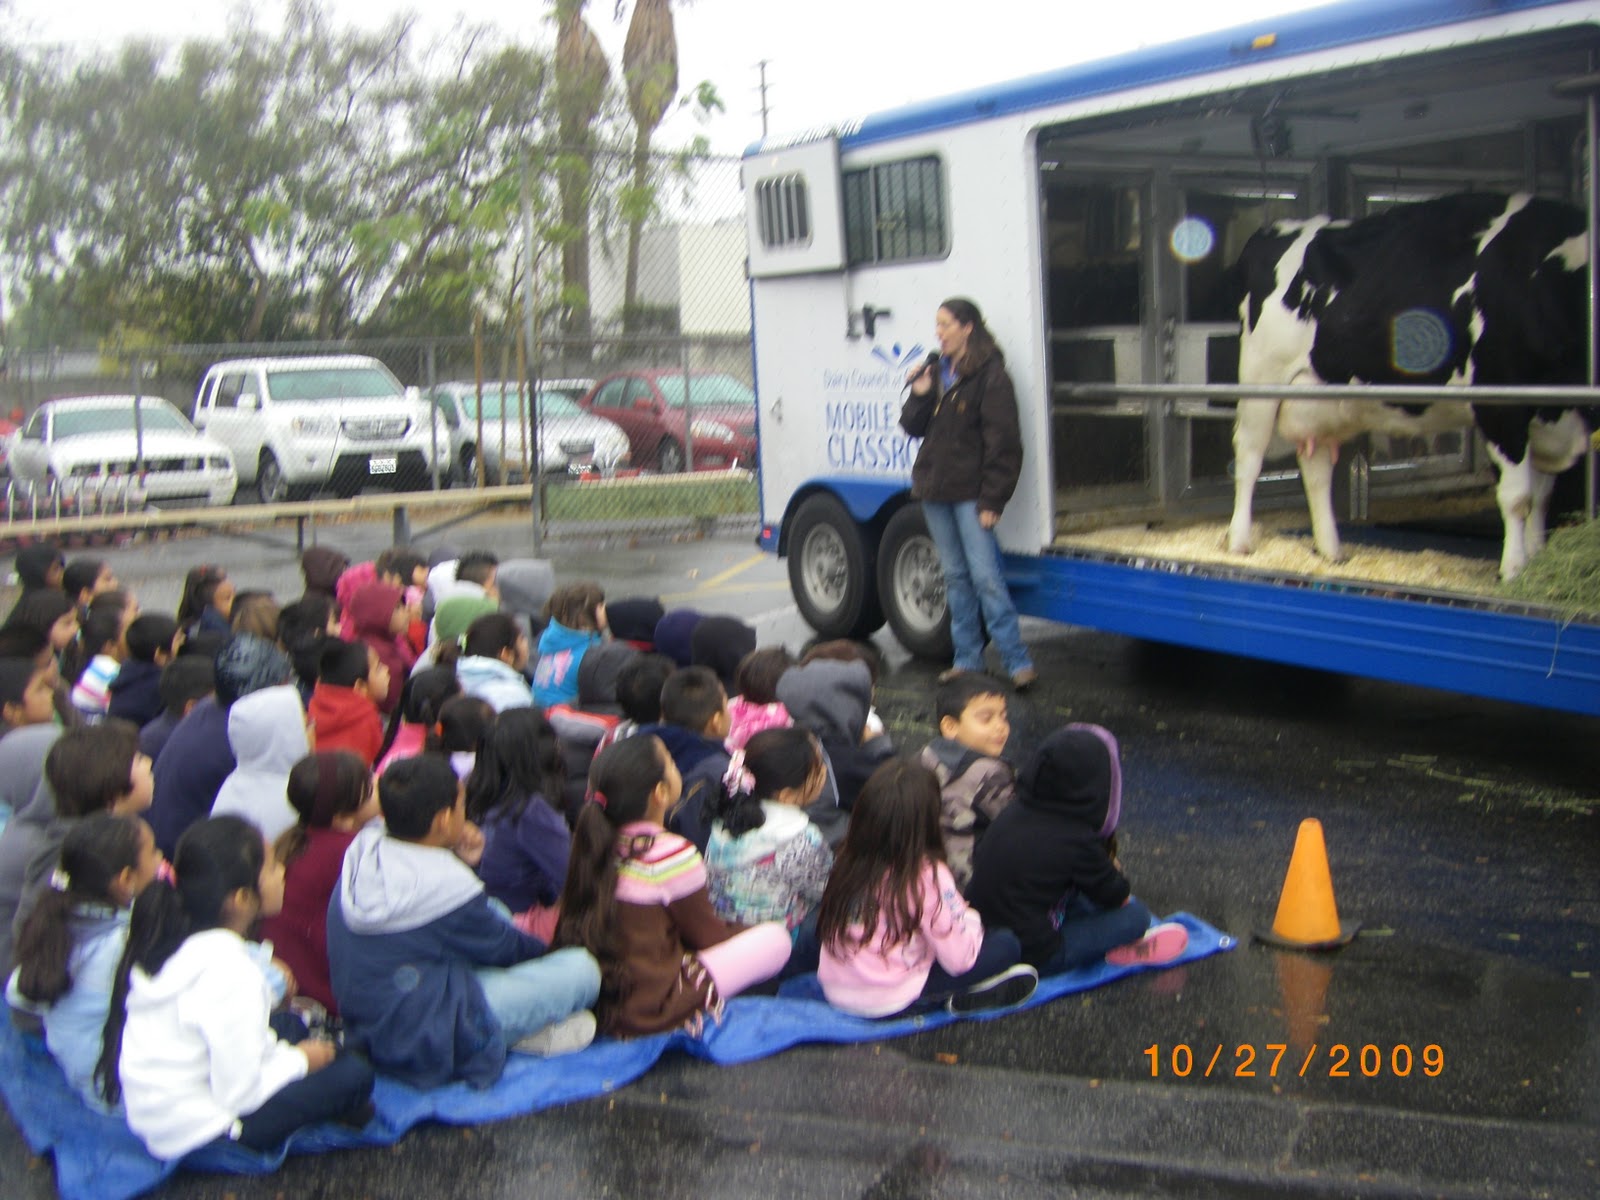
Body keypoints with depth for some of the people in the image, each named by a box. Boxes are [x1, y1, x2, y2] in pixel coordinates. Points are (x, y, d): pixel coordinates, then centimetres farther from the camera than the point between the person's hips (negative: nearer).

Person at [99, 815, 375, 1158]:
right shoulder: (231, 973, -27)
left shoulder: (166, 939, -2)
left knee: (291, 1026, 19)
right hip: (197, 1133, -9)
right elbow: (239, 1093, -24)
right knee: (354, 1074, -3)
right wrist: (298, 1060, -6)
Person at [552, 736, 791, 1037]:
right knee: (776, 938, -2)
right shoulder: (671, 854, -21)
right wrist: (747, 931, 16)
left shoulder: (596, 844, 0)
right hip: (649, 1011, -7)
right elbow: (706, 935, -7)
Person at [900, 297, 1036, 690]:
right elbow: (913, 427, 13)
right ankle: (967, 660, 17)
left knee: (985, 576, -12)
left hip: (970, 491, -7)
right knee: (956, 577, 11)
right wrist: (919, 395, -6)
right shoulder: (936, 372, 14)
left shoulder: (989, 375, -9)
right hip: (935, 489, 7)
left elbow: (1002, 442, -12)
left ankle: (1018, 663, -7)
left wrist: (992, 500, -16)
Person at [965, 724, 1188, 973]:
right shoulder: (1077, 841, -20)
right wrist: (1113, 870, 19)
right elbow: (1116, 896, -3)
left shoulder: (1012, 815, -2)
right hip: (1034, 956, -8)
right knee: (1135, 915, -1)